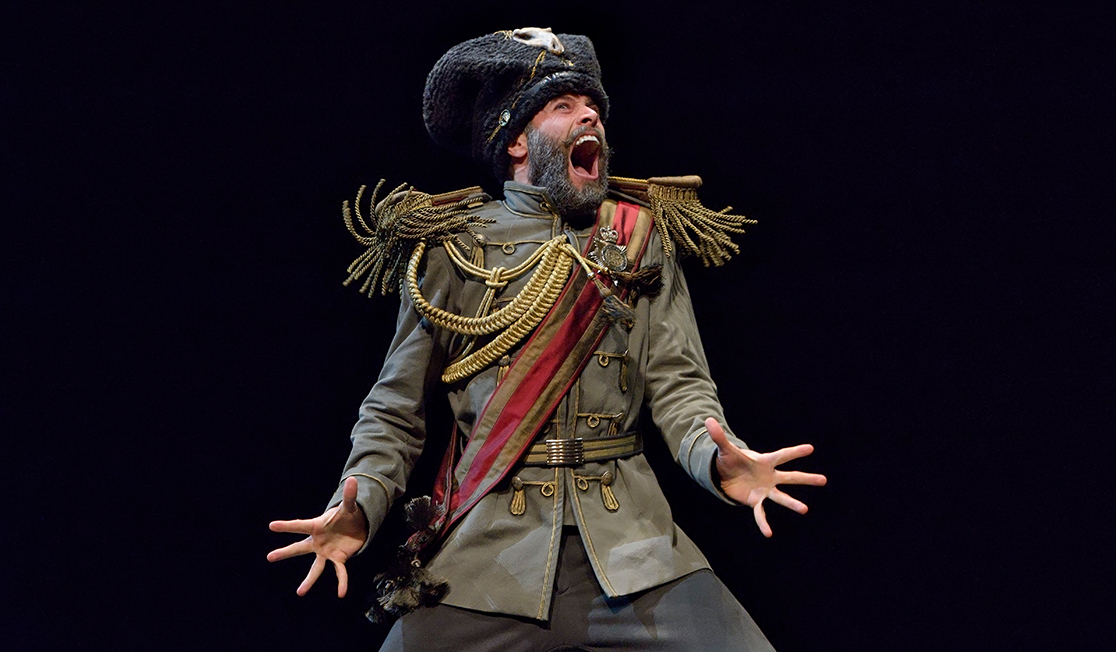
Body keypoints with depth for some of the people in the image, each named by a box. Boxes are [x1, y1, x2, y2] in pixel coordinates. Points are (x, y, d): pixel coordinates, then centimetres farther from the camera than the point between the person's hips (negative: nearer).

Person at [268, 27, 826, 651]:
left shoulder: (643, 238, 10)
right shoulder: (452, 246, 6)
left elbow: (678, 382, 3)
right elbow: (397, 407, 7)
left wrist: (718, 459, -18)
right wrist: (359, 503, -11)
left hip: (631, 541, 1)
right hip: (487, 550, -1)